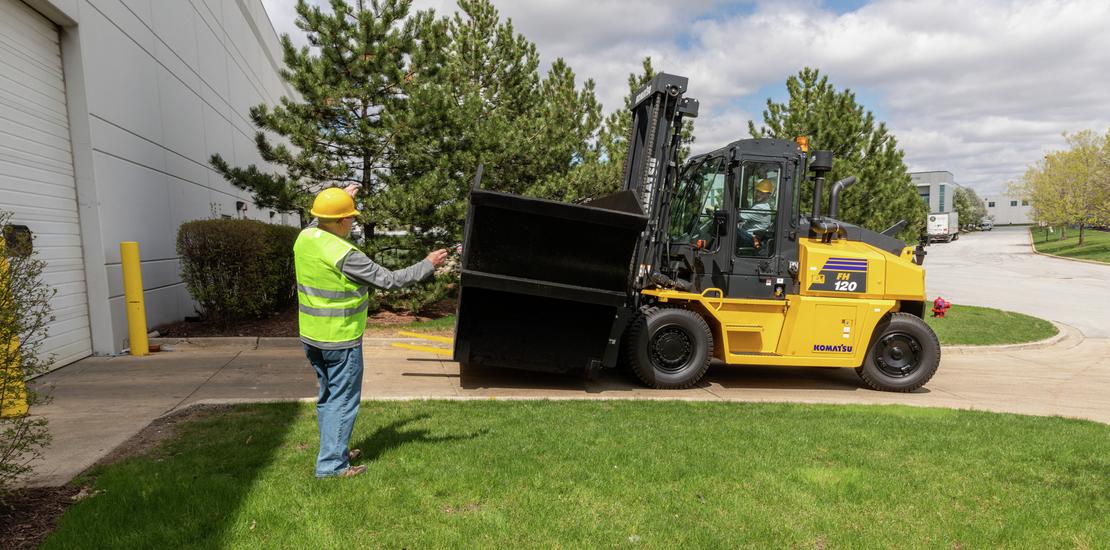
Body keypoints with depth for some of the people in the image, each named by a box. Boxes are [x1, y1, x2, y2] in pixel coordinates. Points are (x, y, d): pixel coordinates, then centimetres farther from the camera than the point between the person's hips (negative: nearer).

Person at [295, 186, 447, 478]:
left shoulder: (304, 238, -1)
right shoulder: (344, 255, -24)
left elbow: (321, 225, 26)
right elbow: (388, 280, -18)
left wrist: (343, 199, 31)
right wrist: (428, 265, -7)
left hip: (310, 336, 8)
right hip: (340, 340, -8)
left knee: (328, 396, 21)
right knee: (343, 401, 3)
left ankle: (335, 451, 33)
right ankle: (331, 464, 8)